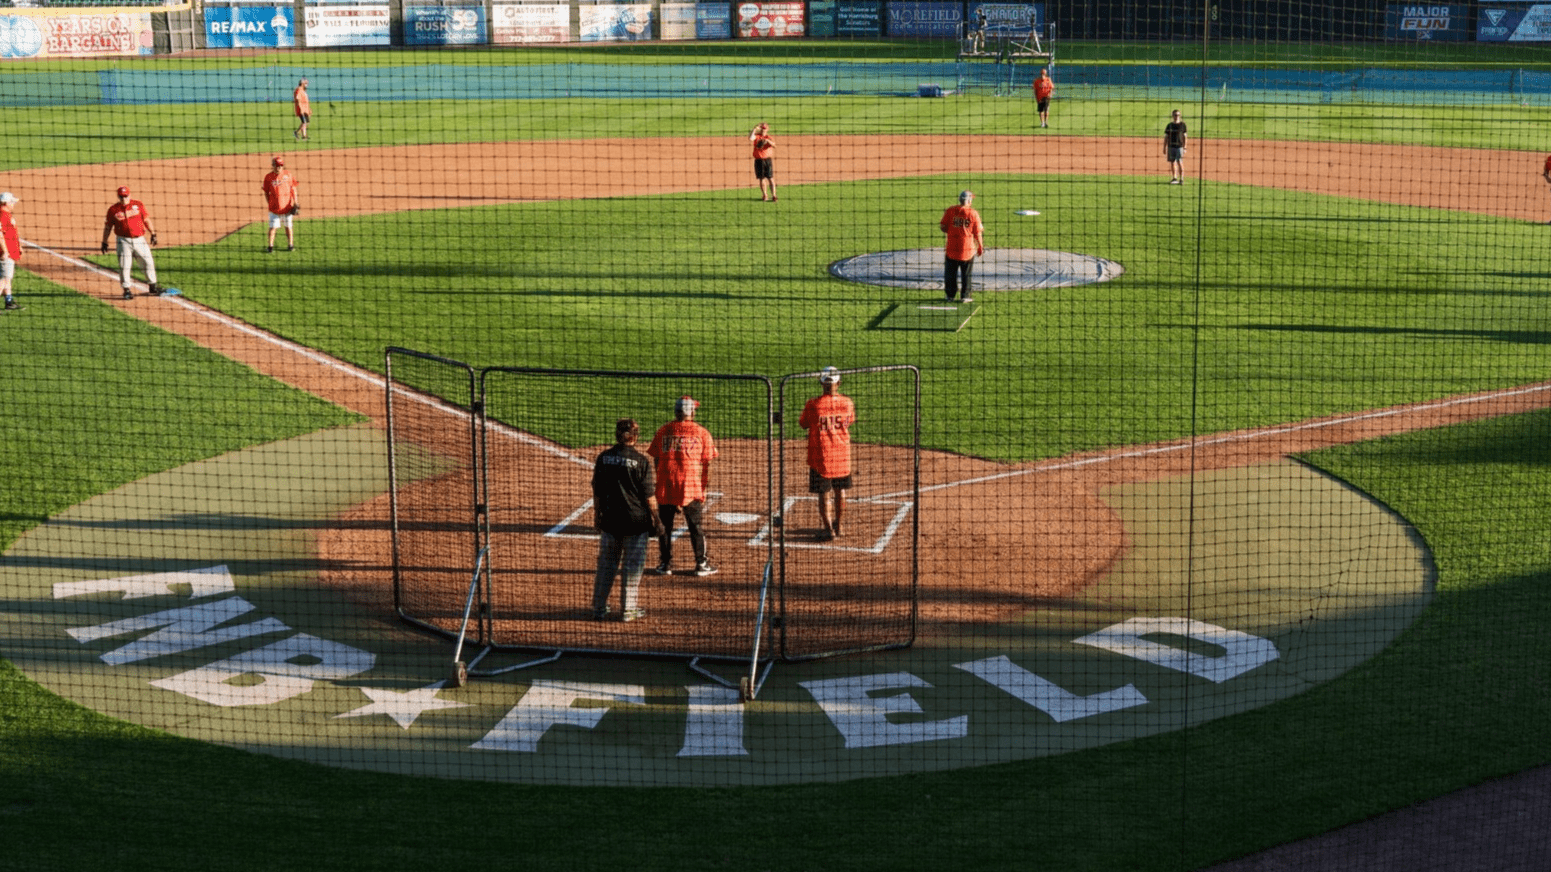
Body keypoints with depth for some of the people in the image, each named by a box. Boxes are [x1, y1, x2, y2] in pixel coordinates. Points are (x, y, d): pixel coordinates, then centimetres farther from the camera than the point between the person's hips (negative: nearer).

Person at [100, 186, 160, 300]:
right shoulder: (113, 209, 0)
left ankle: (153, 286, 21)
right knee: (124, 266, -6)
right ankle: (126, 290, 3)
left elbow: (147, 220, 9)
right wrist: (104, 242, 5)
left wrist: (153, 234, 5)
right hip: (124, 241, -1)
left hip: (139, 239, 1)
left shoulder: (138, 205, 3)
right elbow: (108, 227, 6)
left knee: (149, 262, 5)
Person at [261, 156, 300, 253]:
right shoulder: (269, 177, -2)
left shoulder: (288, 174, 0)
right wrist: (269, 203, -3)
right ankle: (270, 247, 1)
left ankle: (290, 245, 22)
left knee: (288, 226, 11)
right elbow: (266, 192, 4)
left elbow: (293, 189, 5)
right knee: (273, 227, -4)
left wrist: (296, 202, 0)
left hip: (287, 206, 1)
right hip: (274, 207, -1)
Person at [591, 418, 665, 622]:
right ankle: (628, 609, 9)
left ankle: (599, 608, 15)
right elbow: (649, 495, -8)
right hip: (635, 521, -4)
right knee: (632, 565, 5)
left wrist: (597, 515, 18)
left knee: (605, 564, 11)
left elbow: (596, 491, 7)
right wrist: (656, 518, 1)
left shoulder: (604, 458, 1)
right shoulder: (640, 461, -11)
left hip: (609, 519, 4)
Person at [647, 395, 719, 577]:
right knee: (695, 525, 8)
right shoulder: (701, 432, 0)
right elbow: (707, 463, 0)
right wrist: (705, 485, 7)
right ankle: (701, 564, 11)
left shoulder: (663, 430, 6)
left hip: (665, 485, 1)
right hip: (691, 486, -1)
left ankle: (666, 564, 11)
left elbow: (656, 459, 8)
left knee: (665, 526, 10)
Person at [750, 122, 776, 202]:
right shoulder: (756, 137, 7)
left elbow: (774, 145, -13)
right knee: (761, 179, 6)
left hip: (768, 160, -2)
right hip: (758, 160, 2)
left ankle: (773, 195, -8)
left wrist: (767, 141, -28)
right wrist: (754, 129, -16)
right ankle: (765, 195, 18)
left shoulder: (769, 138, 6)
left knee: (770, 178, -7)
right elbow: (750, 138, -15)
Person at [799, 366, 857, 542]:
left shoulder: (813, 405, -16)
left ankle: (828, 529, 4)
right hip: (843, 454, 3)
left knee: (824, 494, 5)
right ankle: (837, 525, 30)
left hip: (821, 455, -3)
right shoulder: (847, 403, -7)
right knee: (840, 491, 18)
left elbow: (803, 424, -1)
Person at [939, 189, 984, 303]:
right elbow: (977, 233, -4)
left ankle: (950, 295, 19)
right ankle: (965, 296, 14)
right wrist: (980, 247, 8)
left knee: (950, 272, 14)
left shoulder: (950, 211, -3)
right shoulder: (973, 213, -7)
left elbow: (943, 227, -1)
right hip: (967, 248, -1)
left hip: (952, 247, 1)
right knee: (966, 273, 11)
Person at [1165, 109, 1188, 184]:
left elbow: (1184, 137, 3)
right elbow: (1166, 137, 12)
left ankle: (1181, 179, -7)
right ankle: (1174, 178, 15)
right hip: (1171, 146, 3)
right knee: (1172, 162, 6)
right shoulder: (1169, 125, 9)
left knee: (1180, 162, -9)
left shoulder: (1182, 125, 3)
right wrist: (1164, 148, 7)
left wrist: (1184, 148, -3)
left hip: (1179, 146, -3)